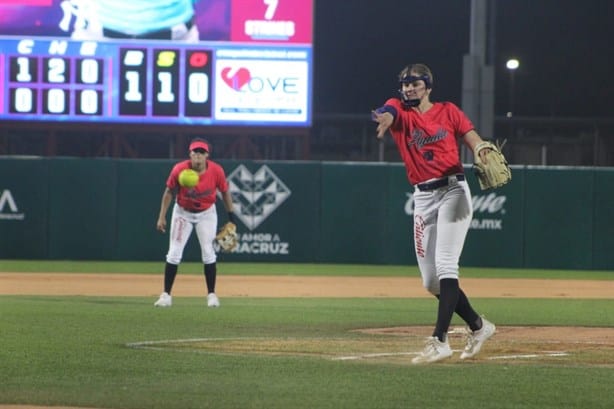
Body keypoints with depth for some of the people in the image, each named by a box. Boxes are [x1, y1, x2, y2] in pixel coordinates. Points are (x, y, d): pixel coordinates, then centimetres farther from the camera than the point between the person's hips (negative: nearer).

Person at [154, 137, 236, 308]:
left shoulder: (216, 171, -21)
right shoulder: (179, 170, -23)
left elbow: (224, 191, -4)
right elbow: (169, 192, -9)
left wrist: (231, 215, -2)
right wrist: (162, 217, -11)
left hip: (207, 213, 0)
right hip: (183, 213, 0)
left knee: (208, 253, -4)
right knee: (174, 254, -4)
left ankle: (211, 294, 7)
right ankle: (166, 294, 2)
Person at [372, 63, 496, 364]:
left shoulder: (448, 111, 6)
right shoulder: (400, 110, 7)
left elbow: (473, 139, 0)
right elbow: (389, 112, -17)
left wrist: (485, 158, -24)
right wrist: (384, 118, -43)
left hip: (453, 191, -4)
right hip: (423, 198, 4)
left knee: (445, 264, -16)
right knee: (430, 280, 6)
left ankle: (439, 340, -21)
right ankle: (477, 326, 25)